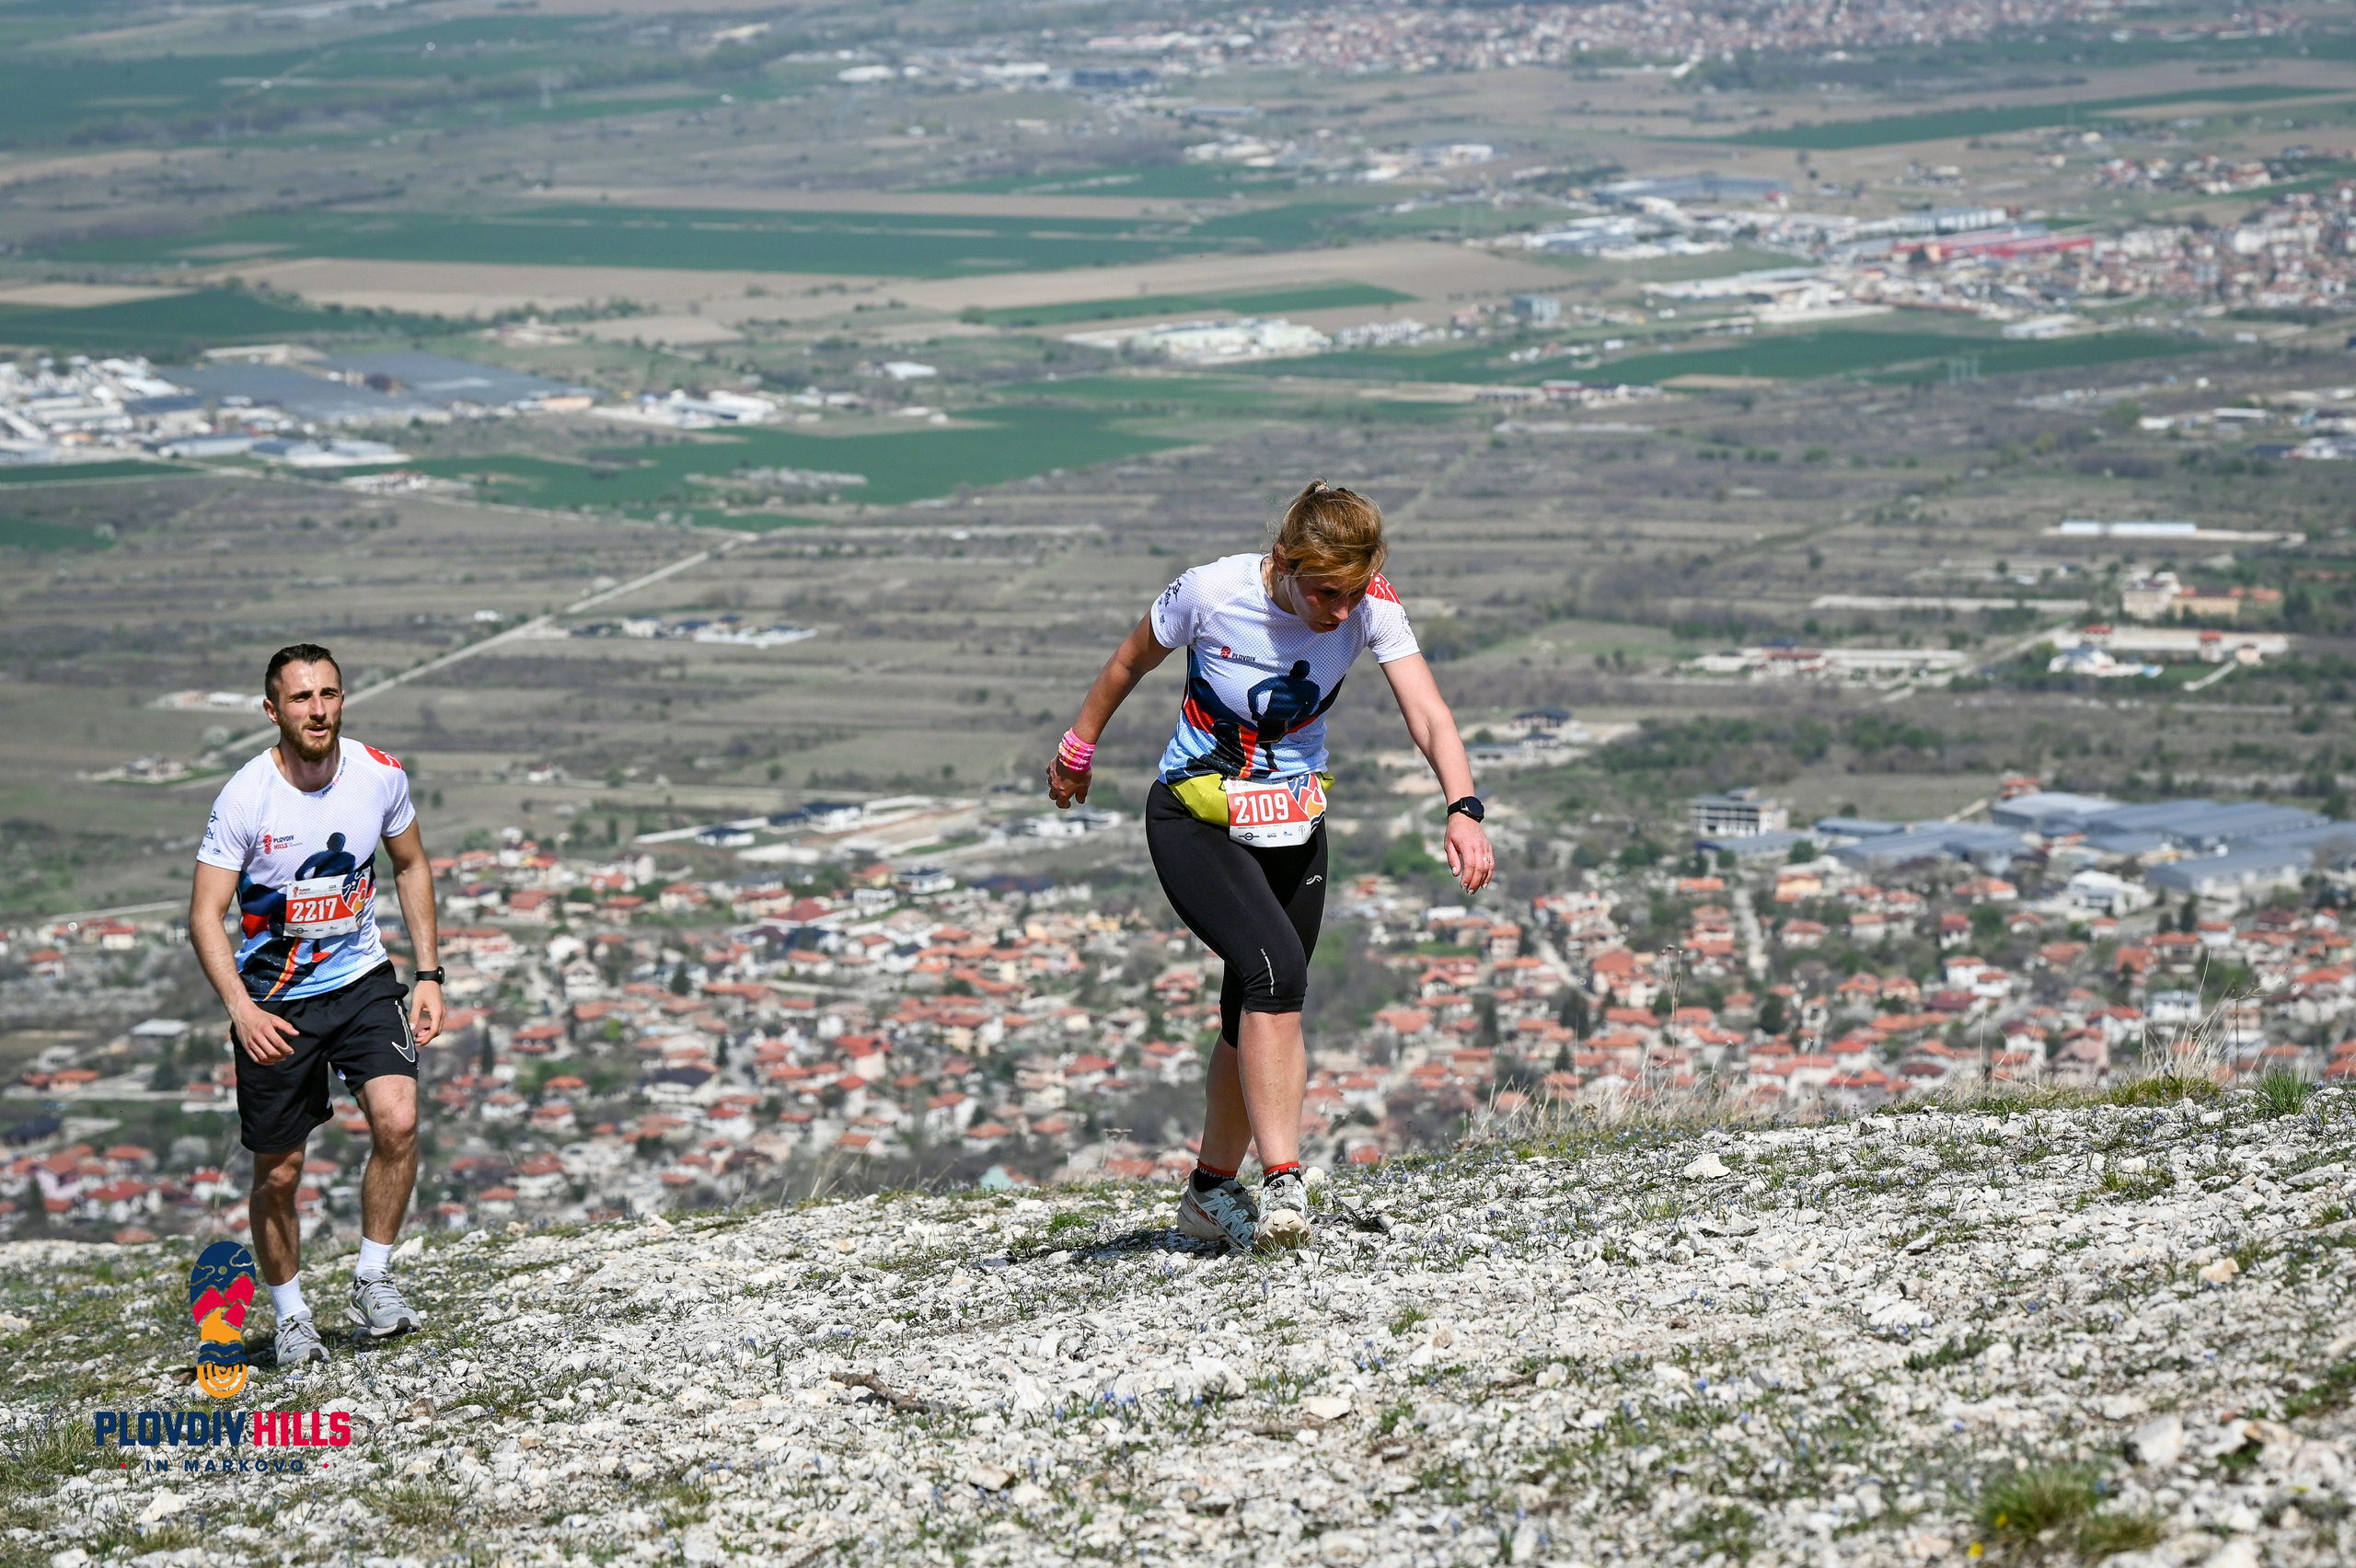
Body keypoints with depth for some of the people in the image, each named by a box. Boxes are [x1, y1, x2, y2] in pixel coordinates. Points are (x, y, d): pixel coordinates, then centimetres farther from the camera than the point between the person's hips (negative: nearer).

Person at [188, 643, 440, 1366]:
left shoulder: (380, 776, -9)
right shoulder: (244, 799, -18)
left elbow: (411, 866, 9)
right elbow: (206, 915, -18)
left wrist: (428, 975, 4)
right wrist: (242, 1009, -31)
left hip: (361, 979, 2)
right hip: (273, 1000, -2)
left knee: (397, 1121, -20)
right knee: (279, 1172, 3)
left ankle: (372, 1280, -2)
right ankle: (290, 1314, 24)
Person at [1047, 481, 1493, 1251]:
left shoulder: (1371, 607, -18)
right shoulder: (1211, 593, -24)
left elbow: (1428, 716, -27)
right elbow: (1131, 661, -4)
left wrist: (1462, 810, -44)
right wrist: (1077, 749, 9)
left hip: (1293, 830, 4)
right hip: (1195, 823, -4)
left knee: (1260, 1012, 10)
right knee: (1275, 968, -26)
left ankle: (1213, 1189, 31)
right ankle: (1282, 1186, -28)